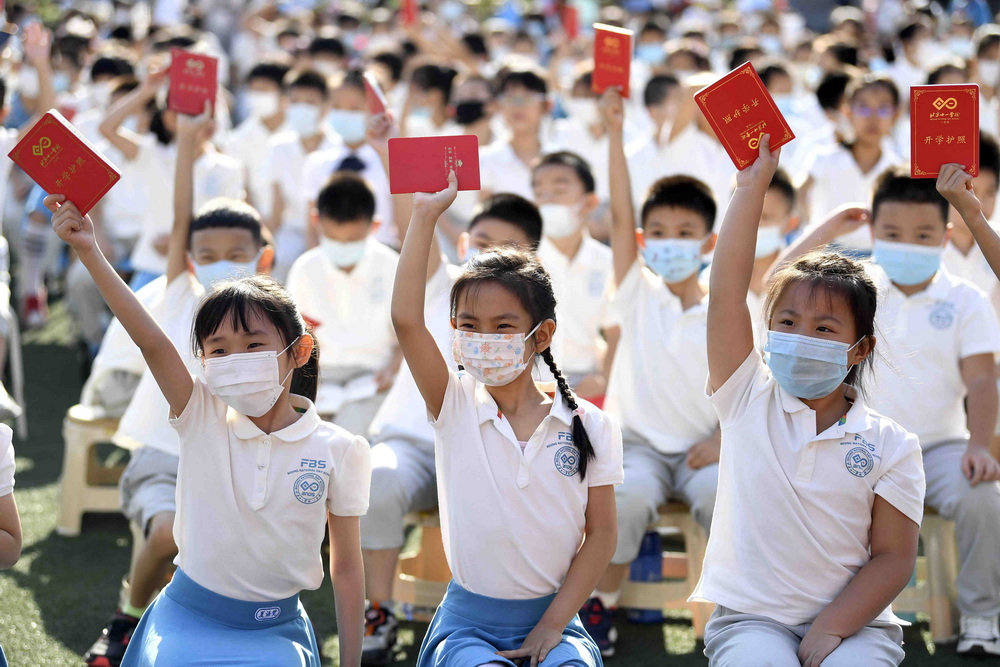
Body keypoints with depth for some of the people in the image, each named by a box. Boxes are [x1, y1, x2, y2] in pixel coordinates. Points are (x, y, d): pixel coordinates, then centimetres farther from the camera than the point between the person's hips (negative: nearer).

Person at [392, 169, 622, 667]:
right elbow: (406, 319, -14)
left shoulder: (588, 427, 1)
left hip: (554, 616, 1)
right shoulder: (454, 407, 0)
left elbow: (600, 534, 3)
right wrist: (425, 216, -12)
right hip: (469, 621, -1)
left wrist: (552, 626, -6)